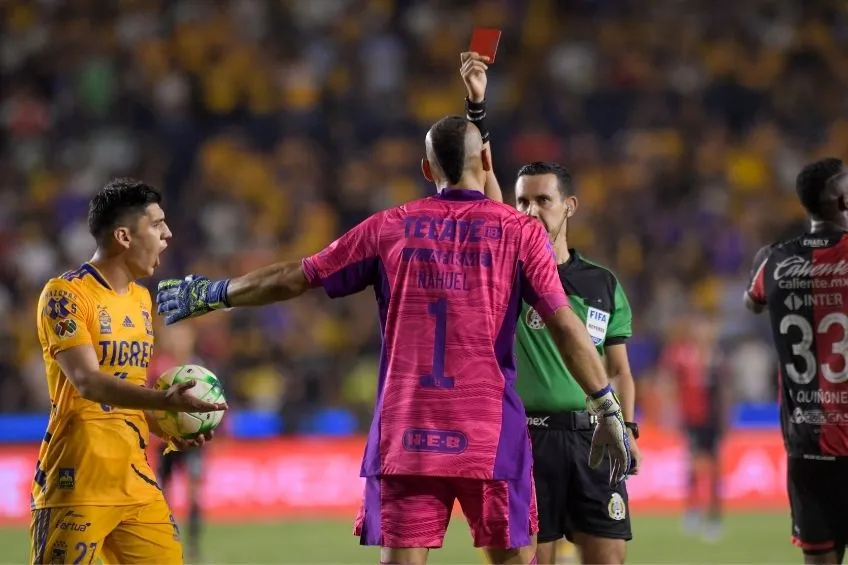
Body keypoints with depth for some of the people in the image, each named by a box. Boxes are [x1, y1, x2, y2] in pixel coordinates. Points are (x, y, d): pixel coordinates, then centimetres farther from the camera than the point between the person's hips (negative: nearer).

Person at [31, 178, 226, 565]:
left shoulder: (142, 299, 15)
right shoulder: (66, 295, -11)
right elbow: (88, 381, -22)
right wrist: (165, 400, -33)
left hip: (135, 479, 8)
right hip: (77, 484, -8)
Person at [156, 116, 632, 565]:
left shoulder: (390, 228, 6)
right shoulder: (520, 231, 1)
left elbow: (294, 278, 11)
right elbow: (565, 325, -6)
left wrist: (209, 295, 24)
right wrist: (608, 408, -1)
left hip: (405, 432, 2)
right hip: (492, 433, -1)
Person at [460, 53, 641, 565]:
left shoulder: (605, 284, 11)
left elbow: (619, 369, 15)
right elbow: (484, 188, -8)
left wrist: (626, 429, 0)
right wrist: (477, 107, -18)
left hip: (592, 437, 1)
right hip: (529, 439, -1)